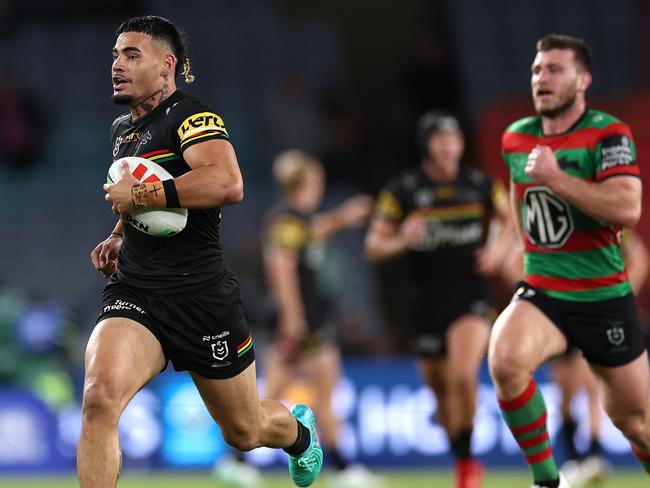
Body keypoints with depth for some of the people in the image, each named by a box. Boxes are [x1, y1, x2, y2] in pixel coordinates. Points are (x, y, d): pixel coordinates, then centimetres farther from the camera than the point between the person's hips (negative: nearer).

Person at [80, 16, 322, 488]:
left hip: (203, 296, -5)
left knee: (245, 432, 15)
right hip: (133, 294, 5)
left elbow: (228, 184, -30)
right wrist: (117, 236, 15)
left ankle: (298, 428, 52)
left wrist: (138, 196, -23)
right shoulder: (122, 129, 15)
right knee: (100, 396, -27)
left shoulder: (189, 115, -11)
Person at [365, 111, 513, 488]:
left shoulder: (480, 185, 2)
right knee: (443, 390, 8)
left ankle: (469, 457, -8)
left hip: (471, 291, -1)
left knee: (464, 374, -23)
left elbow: (510, 217, 19)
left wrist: (499, 248, 0)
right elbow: (374, 247, 0)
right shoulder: (402, 190, -2)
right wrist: (402, 241, -20)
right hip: (427, 298, 1)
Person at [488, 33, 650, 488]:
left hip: (604, 297, -3)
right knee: (505, 360, -29)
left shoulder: (608, 134, -12)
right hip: (541, 294, 3)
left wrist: (556, 179, -27)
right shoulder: (516, 138, 4)